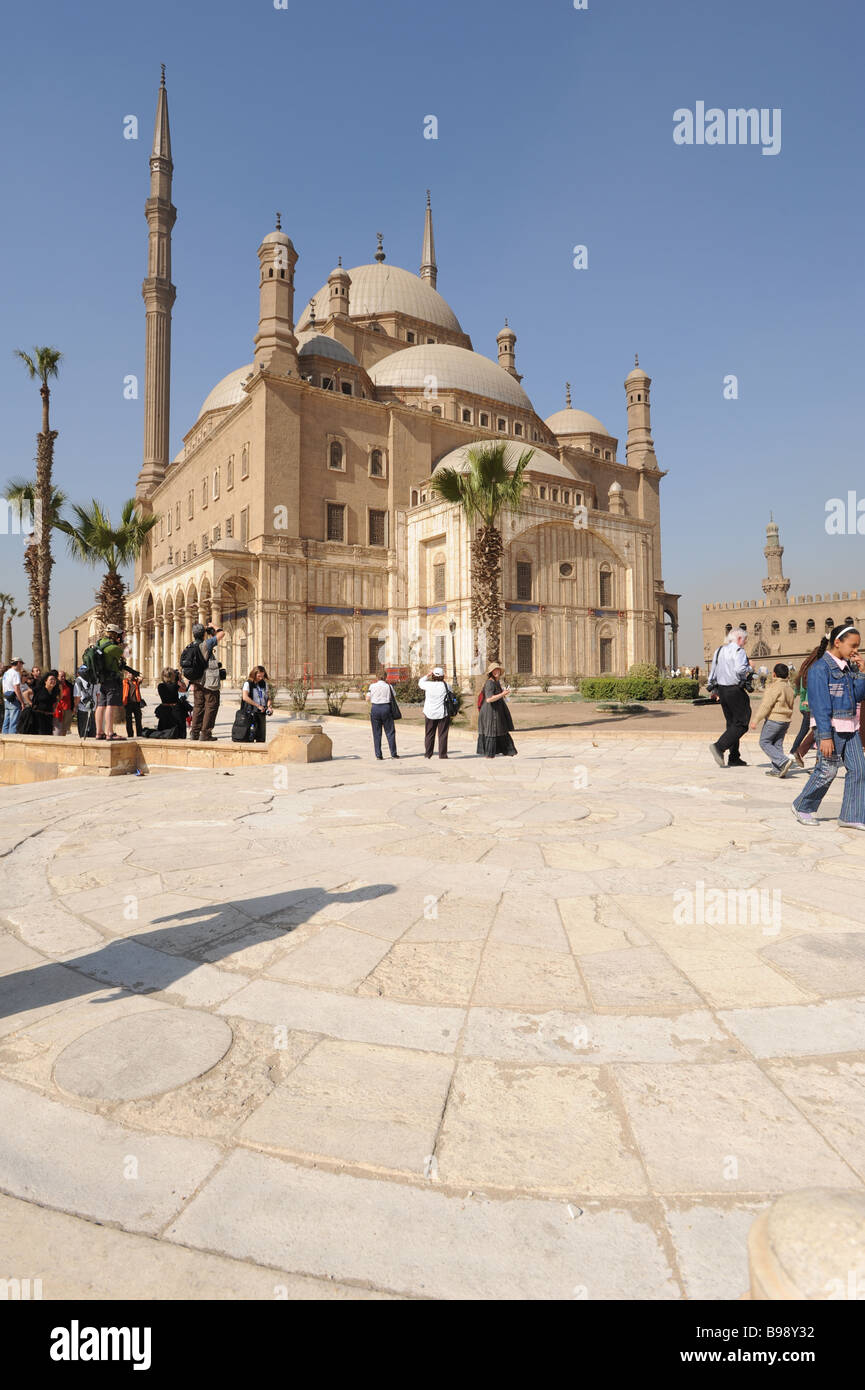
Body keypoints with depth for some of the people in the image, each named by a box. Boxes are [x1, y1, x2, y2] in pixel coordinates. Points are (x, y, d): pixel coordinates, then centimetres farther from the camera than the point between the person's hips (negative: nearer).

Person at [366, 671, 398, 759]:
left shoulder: (372, 686, 3)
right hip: (386, 708, -1)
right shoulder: (388, 686, 3)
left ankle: (378, 755, 6)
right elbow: (393, 697, 10)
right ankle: (393, 754, 7)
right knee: (390, 732, 7)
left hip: (375, 709, 1)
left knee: (377, 733, 7)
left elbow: (368, 698, 5)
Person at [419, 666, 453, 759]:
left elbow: (420, 682, 14)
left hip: (429, 713, 1)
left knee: (429, 734, 10)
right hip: (443, 713, -1)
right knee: (443, 734, 4)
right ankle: (442, 754, 4)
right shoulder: (446, 685, -6)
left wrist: (428, 674, 17)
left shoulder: (428, 685, -7)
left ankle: (428, 754, 13)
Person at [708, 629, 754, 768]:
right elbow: (740, 669, -25)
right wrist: (750, 668, -4)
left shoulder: (719, 651, 14)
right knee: (741, 724, -4)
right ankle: (719, 747, -18)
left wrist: (714, 690, 25)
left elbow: (712, 672, 17)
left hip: (722, 690, 8)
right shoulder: (738, 650, -10)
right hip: (735, 690, -8)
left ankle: (734, 758, 14)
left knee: (732, 724, 14)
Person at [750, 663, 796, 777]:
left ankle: (784, 761, -14)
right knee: (777, 745, 11)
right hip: (786, 720, 8)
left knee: (764, 742, -1)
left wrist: (756, 720, -15)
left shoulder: (774, 687, -15)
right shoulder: (790, 688, 12)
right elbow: (790, 705, 18)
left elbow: (766, 705, -19)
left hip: (774, 719, -8)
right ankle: (777, 770, 9)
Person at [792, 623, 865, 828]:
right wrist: (825, 736, -21)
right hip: (830, 727, -8)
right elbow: (820, 705, -17)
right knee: (827, 771, -2)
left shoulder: (848, 667, 11)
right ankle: (802, 808, 17)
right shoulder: (821, 668, -13)